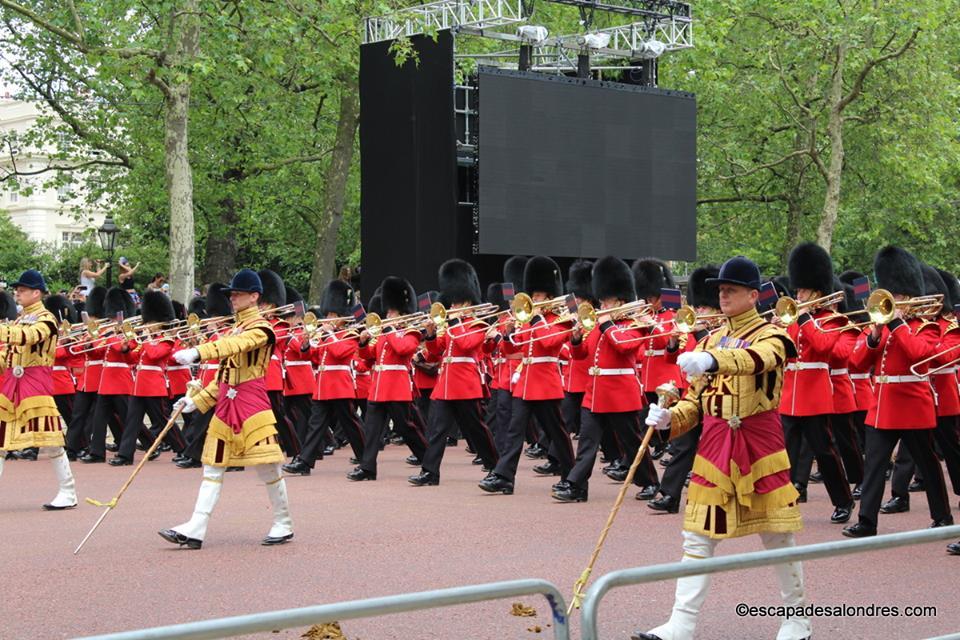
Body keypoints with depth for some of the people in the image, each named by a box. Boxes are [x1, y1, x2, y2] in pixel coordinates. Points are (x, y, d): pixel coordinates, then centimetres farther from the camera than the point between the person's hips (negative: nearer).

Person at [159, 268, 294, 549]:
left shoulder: (260, 328, -8)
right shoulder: (236, 329, 18)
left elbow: (235, 345, -29)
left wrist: (197, 352, -43)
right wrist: (197, 401, 13)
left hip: (251, 402, -9)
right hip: (226, 403, 9)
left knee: (267, 466, -3)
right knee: (213, 466, 4)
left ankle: (283, 525, 10)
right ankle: (195, 530, 2)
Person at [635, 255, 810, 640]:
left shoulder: (769, 336, -5)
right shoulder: (711, 340, 13)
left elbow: (756, 359, -30)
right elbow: (696, 398, 14)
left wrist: (712, 360, -48)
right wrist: (669, 418, -7)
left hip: (759, 442, -5)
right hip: (715, 443, 5)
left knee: (778, 535, 4)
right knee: (698, 535, 0)